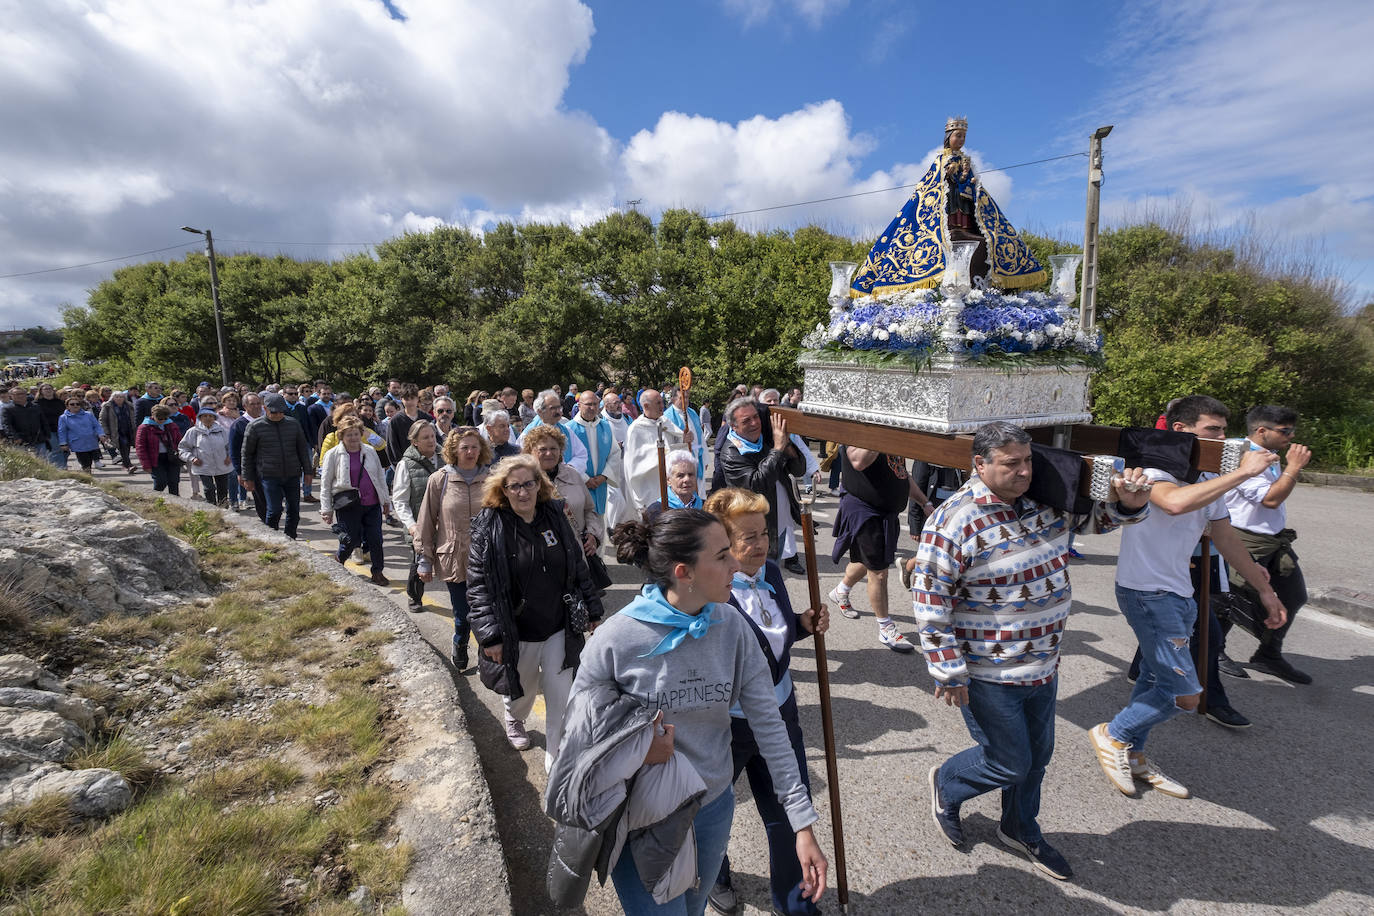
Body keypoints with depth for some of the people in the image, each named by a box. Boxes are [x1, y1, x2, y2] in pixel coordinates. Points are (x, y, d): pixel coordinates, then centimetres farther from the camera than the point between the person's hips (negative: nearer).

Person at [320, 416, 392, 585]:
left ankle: (378, 572, 16)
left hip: (372, 504, 3)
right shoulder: (333, 454, -1)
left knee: (376, 539, 1)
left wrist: (385, 499, 19)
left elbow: (380, 476, 19)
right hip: (348, 506, -3)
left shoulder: (370, 452, 9)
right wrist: (327, 509, -1)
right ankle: (338, 559, 35)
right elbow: (325, 484, 1)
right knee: (351, 539, 2)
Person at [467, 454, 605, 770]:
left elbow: (578, 566, 6)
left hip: (560, 628, 2)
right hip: (517, 632, -1)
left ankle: (555, 757, 25)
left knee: (561, 696, 4)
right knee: (521, 689, 22)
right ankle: (514, 720, 57)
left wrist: (592, 609, 8)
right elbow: (478, 585, -14)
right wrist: (490, 635, -17)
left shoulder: (555, 516, -3)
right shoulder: (489, 527, -14)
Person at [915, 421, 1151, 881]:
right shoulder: (955, 521, -23)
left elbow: (1097, 515, 15)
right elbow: (929, 601, -20)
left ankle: (1021, 829, 48)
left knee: (1036, 755, 22)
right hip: (989, 675, -7)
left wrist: (1128, 500, -9)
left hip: (1043, 665, 7)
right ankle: (946, 784, 37)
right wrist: (950, 673, -18)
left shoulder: (1047, 499, -2)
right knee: (1010, 764, 7)